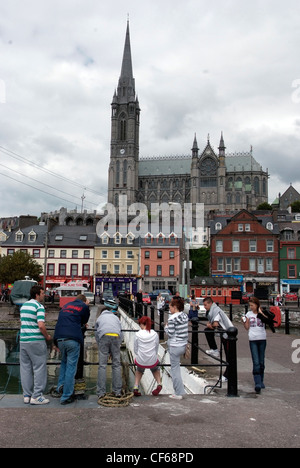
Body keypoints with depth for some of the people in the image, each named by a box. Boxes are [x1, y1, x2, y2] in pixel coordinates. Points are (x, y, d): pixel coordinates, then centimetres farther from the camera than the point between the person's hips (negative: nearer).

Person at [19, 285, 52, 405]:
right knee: (39, 368, 1)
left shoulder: (23, 306, 13)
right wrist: (47, 336, -5)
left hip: (23, 340, 7)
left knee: (25, 368, 11)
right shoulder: (39, 307, -12)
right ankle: (36, 396, 2)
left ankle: (27, 395, 16)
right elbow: (41, 325, -20)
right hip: (36, 341, -7)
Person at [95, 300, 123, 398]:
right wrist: (118, 346, 30)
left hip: (104, 337, -1)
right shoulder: (116, 318, 32)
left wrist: (100, 347, 32)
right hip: (116, 337, 1)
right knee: (117, 365, 7)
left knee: (102, 365, 1)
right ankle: (118, 391, 8)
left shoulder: (100, 317, 30)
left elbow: (96, 334, 28)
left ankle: (101, 392, -1)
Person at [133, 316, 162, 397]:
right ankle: (159, 384, 17)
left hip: (140, 361, 0)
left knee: (139, 370, 35)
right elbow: (156, 349, 4)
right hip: (152, 361, 0)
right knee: (155, 369, 36)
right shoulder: (155, 334, -8)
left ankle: (136, 387, 22)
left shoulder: (137, 335, -11)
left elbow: (135, 350, 0)